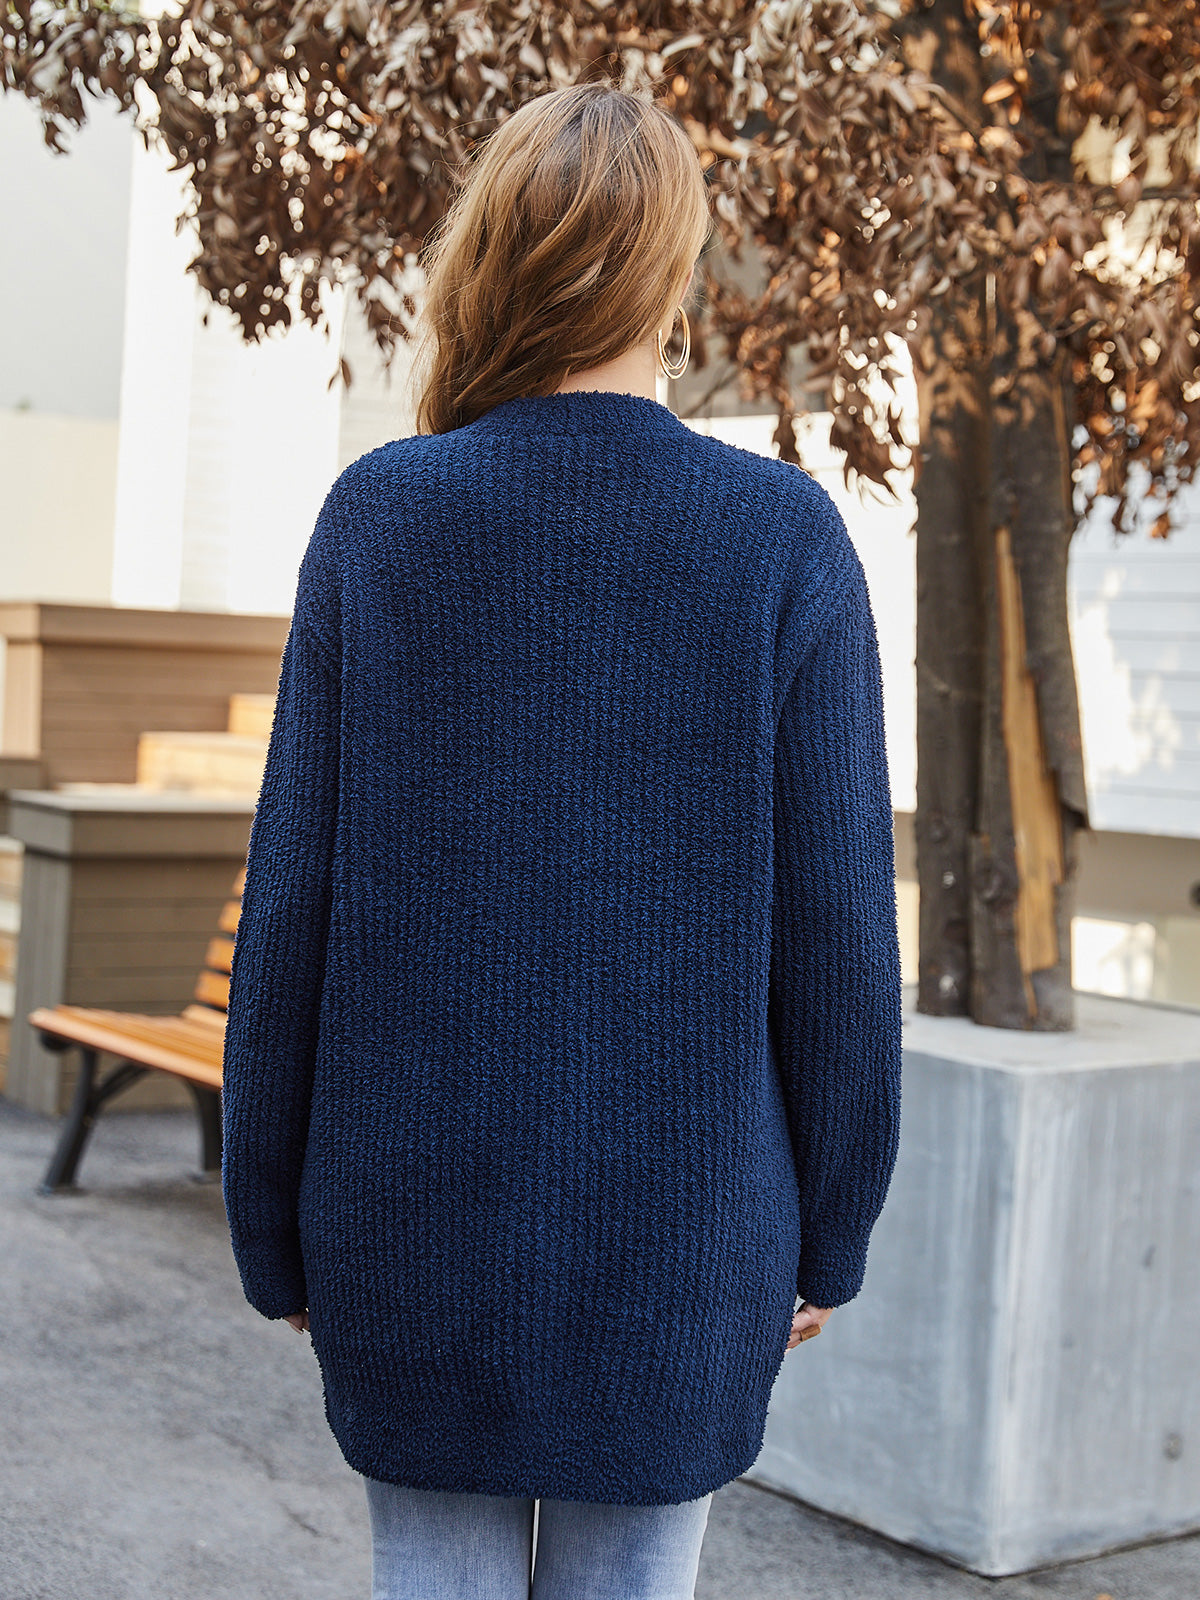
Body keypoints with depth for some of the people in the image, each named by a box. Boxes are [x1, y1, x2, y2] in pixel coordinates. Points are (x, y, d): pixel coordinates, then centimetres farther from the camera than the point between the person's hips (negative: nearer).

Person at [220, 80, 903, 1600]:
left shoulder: (376, 518, -6)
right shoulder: (786, 539, -8)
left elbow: (291, 900, -4)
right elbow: (835, 924, -6)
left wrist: (272, 1222, 7)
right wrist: (828, 1231, 6)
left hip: (419, 1209, 1)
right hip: (678, 1228, 0)